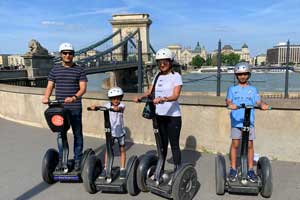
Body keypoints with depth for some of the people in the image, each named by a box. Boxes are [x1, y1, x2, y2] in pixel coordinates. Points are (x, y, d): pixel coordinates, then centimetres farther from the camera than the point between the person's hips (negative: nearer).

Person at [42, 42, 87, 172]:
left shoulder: (79, 70, 1)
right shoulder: (55, 70, 10)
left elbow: (83, 88, -6)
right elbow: (50, 86, 7)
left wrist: (74, 97, -24)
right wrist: (46, 98, -14)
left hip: (75, 108, -2)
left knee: (77, 134, 7)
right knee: (61, 134, 10)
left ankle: (77, 160, 19)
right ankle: (61, 160, 25)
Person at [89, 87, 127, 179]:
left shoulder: (121, 105, -10)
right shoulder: (108, 105, -4)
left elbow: (119, 108, -33)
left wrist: (116, 108, -56)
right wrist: (94, 107, -42)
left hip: (120, 131, -1)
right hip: (110, 131, 1)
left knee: (122, 149, 8)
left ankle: (122, 169, 20)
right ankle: (105, 168, 16)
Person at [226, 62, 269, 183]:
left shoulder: (253, 89, 13)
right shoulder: (232, 89, 10)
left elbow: (258, 101, 1)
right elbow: (228, 100, -5)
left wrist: (263, 105, -21)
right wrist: (230, 104, -28)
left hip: (249, 121, 1)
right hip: (236, 121, -1)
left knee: (249, 145, 3)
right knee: (235, 144, 1)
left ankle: (250, 170, 15)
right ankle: (233, 169, 12)